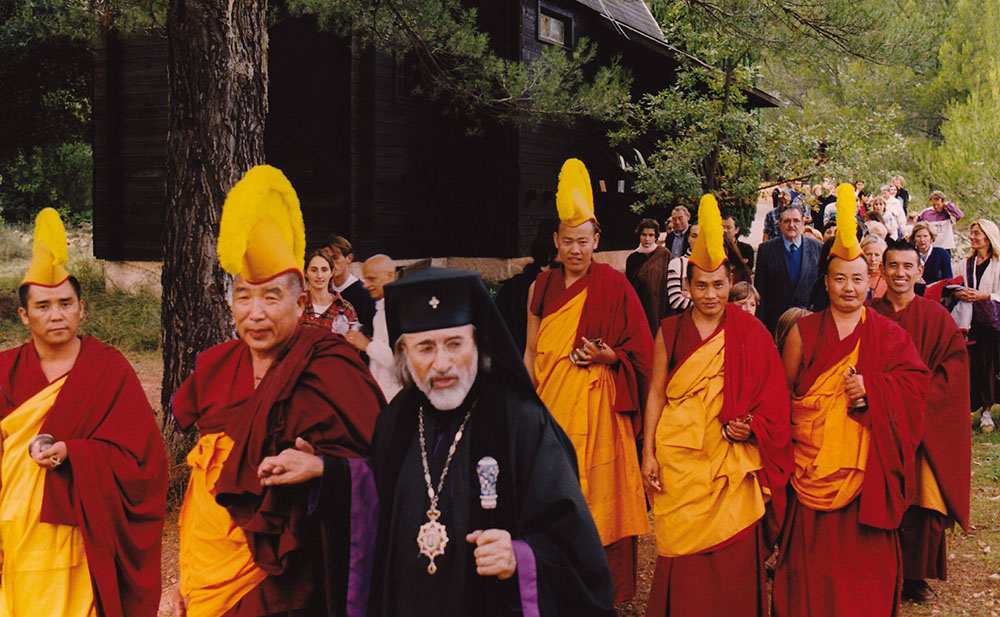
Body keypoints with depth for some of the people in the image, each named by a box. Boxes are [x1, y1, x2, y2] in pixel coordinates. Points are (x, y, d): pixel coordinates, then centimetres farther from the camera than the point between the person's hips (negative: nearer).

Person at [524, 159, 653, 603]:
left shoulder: (614, 286, -3)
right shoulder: (542, 287, 9)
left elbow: (639, 353, 0)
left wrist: (607, 355, -18)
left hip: (598, 403, -4)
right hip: (549, 401, 4)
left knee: (597, 491, -2)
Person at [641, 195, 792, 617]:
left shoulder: (749, 333, 4)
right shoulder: (670, 332, 4)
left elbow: (770, 396, 7)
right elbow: (656, 393, 5)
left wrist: (748, 425, -11)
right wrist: (648, 453, -1)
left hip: (733, 455, 0)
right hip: (680, 455, 0)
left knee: (734, 552, 1)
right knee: (683, 553, 2)